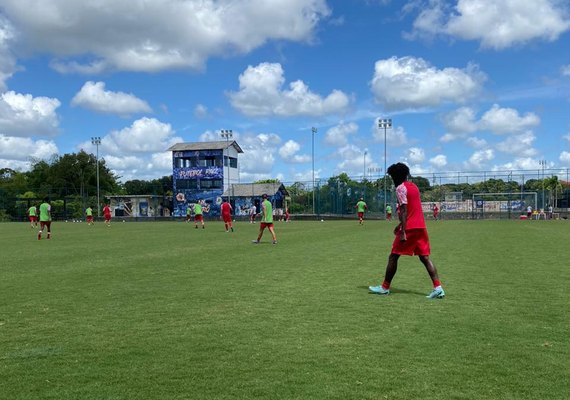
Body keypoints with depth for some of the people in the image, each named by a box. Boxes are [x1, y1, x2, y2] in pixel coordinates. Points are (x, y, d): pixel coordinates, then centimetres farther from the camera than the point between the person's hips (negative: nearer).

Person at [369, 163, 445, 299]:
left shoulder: (400, 188, -8)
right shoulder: (413, 186, 18)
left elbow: (404, 211, -17)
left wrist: (403, 232, -20)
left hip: (410, 228, -8)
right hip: (421, 226, 8)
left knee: (393, 256, 3)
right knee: (425, 257, 5)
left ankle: (385, 287, 11)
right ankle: (438, 288, -4)